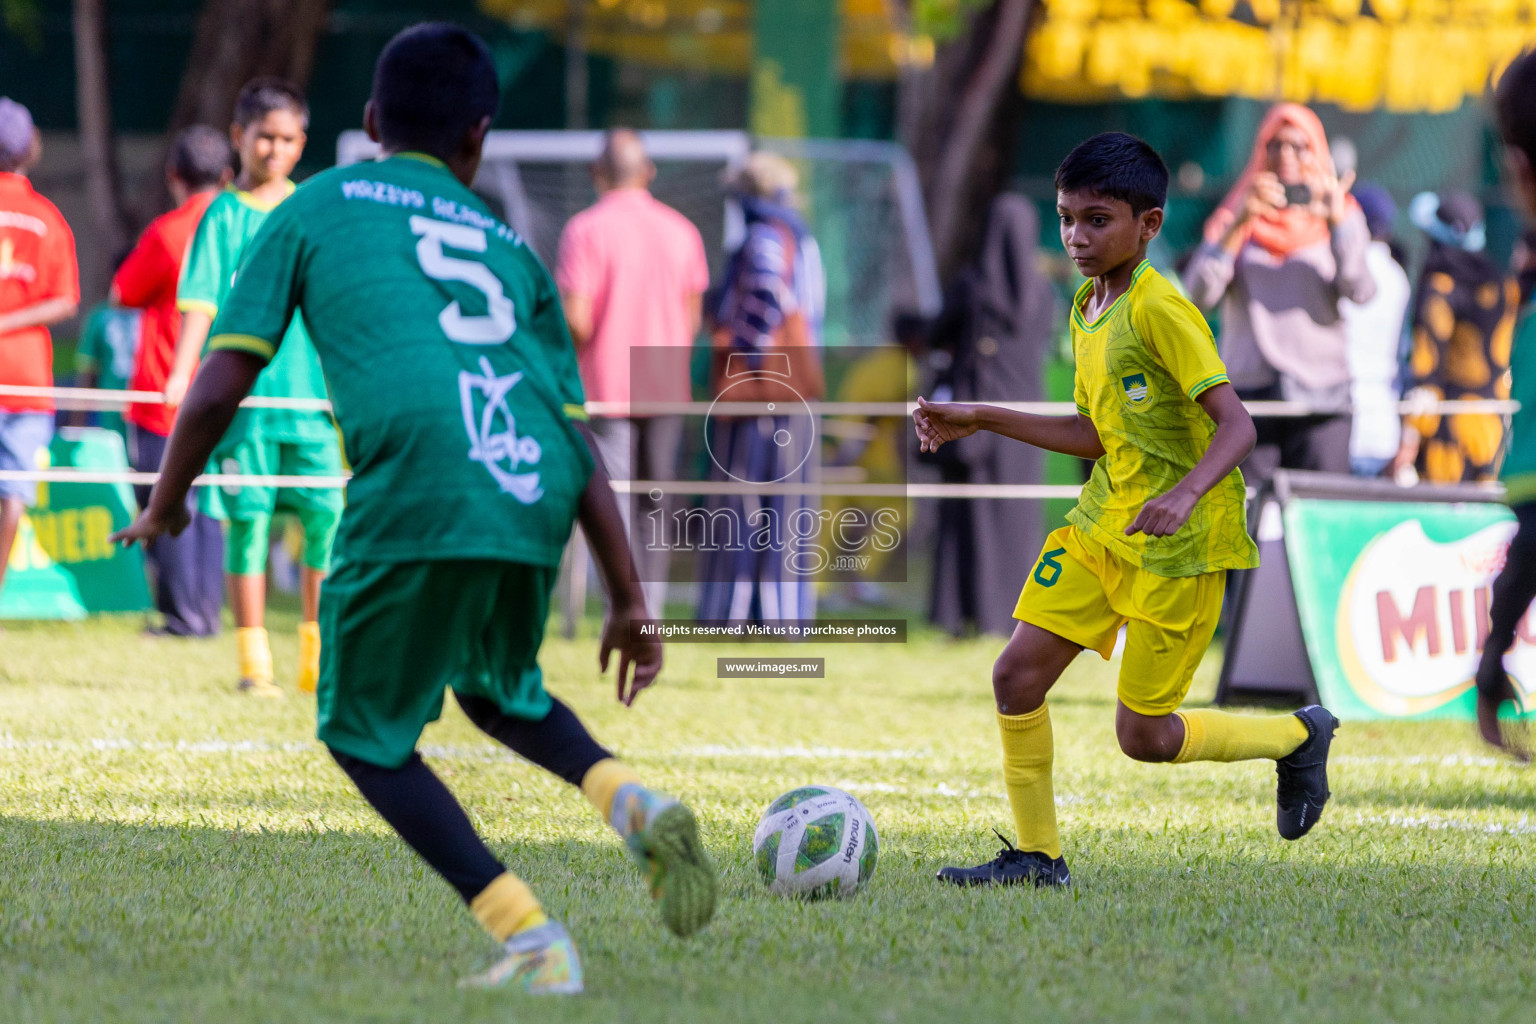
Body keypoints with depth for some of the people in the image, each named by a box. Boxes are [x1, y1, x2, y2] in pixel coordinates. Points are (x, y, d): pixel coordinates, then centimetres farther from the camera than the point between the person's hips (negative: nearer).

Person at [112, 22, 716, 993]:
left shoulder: (315, 208, 21)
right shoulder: (511, 247, 29)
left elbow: (219, 388, 12)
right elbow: (581, 440, 24)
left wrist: (164, 509, 28)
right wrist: (630, 601, 25)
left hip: (418, 486, -4)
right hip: (535, 497, 4)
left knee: (366, 735, 15)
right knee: (498, 686, 33)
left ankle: (533, 940, 1)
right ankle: (631, 799, 5)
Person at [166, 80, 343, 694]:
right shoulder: (224, 216, 1)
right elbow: (201, 301, -6)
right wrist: (182, 372, -18)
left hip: (311, 390, 2)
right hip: (245, 393, -2)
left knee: (325, 516, -4)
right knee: (249, 522, -1)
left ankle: (319, 656, 6)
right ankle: (254, 664, 4)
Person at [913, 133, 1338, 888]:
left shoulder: (1161, 312, -18)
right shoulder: (1086, 307, 9)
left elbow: (1236, 426, -23)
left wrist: (1185, 492, -41)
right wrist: (981, 421, 15)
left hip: (1178, 544, -8)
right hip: (1102, 523, 8)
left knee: (1142, 735, -2)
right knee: (1017, 674, -4)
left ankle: (1298, 736, 21)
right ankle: (1037, 856, 8)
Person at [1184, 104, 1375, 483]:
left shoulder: (1341, 219, 12)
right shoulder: (1236, 218, 14)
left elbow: (1360, 292, -5)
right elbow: (1200, 295, -2)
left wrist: (1337, 219, -14)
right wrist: (1239, 224, -10)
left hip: (1321, 396, -1)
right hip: (1248, 392, 1)